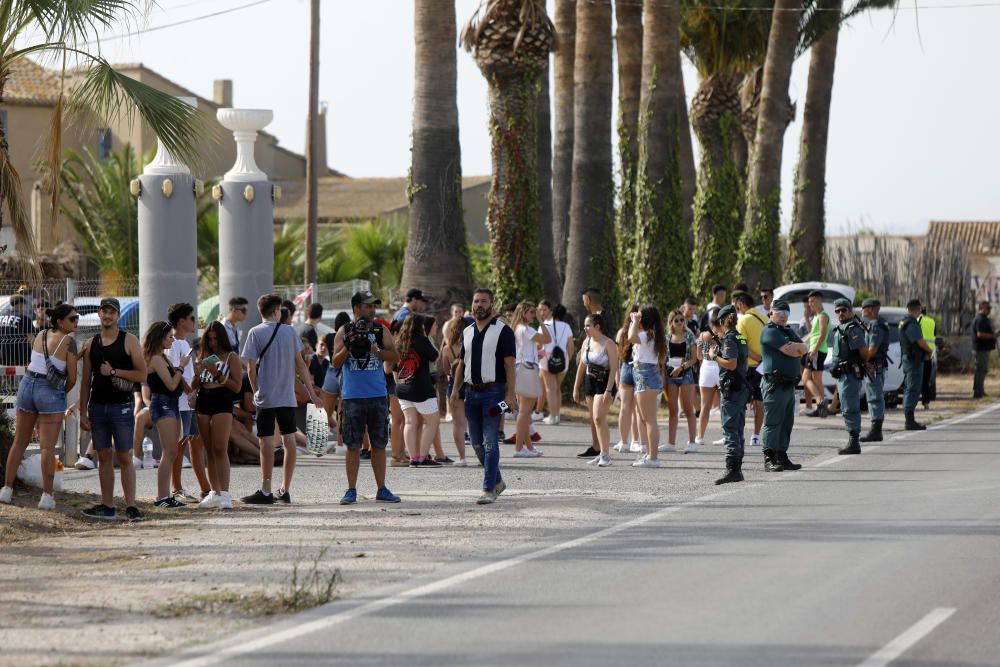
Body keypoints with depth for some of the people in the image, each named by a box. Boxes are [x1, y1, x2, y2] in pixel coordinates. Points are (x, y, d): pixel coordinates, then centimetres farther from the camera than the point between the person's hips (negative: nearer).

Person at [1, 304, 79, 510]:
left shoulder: (40, 336, 9)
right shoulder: (68, 342, -10)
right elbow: (72, 378, -8)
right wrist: (63, 393, 13)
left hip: (27, 385, 5)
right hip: (51, 392, -5)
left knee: (19, 442, 14)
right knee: (47, 446, -3)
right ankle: (47, 496, -4)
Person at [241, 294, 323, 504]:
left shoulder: (255, 333, -5)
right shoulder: (289, 331, 4)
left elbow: (251, 368, -7)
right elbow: (300, 364, 7)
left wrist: (256, 392, 6)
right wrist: (311, 392, 12)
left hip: (266, 397, -3)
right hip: (288, 396, 3)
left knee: (266, 440, -4)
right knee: (289, 439, 8)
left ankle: (265, 491, -6)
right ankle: (285, 490, 11)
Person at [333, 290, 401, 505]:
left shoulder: (382, 331, 7)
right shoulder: (344, 332, 3)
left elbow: (395, 356, -2)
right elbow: (336, 362, -1)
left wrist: (375, 350, -16)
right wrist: (348, 346, -18)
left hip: (378, 396, 2)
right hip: (352, 396, -2)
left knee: (379, 444, 5)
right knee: (353, 445, -1)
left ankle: (382, 490, 9)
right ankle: (351, 490, 3)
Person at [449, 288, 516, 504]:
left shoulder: (503, 331, -4)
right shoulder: (467, 332, 14)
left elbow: (510, 364, -8)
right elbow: (461, 364, 18)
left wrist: (510, 394, -16)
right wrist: (456, 389, 6)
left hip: (493, 391, -6)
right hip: (472, 392, 6)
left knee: (490, 442, -9)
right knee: (477, 442, 9)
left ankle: (489, 490, -8)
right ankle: (497, 481, 25)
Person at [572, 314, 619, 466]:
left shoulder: (608, 344, -12)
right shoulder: (587, 342, 9)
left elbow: (614, 368, -16)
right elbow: (581, 366, 15)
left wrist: (608, 390, -22)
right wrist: (576, 388, 13)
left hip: (604, 383, -7)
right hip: (590, 382, 7)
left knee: (599, 418, -17)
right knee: (594, 420, 8)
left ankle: (605, 455, -15)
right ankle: (602, 452, 16)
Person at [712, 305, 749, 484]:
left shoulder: (729, 339, -13)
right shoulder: (742, 338, 14)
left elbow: (731, 364, -22)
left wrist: (714, 356, -9)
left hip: (731, 389, -9)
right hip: (742, 387, 9)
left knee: (730, 430, -10)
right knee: (738, 431, 13)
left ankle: (731, 469, -16)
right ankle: (737, 469, 17)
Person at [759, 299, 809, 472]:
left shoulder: (789, 331, 21)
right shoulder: (770, 331, -8)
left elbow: (805, 349, 10)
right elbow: (789, 351, -16)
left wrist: (796, 347, -9)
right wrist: (800, 349, 2)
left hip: (789, 385, 9)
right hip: (775, 385, -9)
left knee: (786, 424, 11)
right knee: (773, 423, -8)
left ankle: (782, 457, 17)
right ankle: (769, 459, -9)